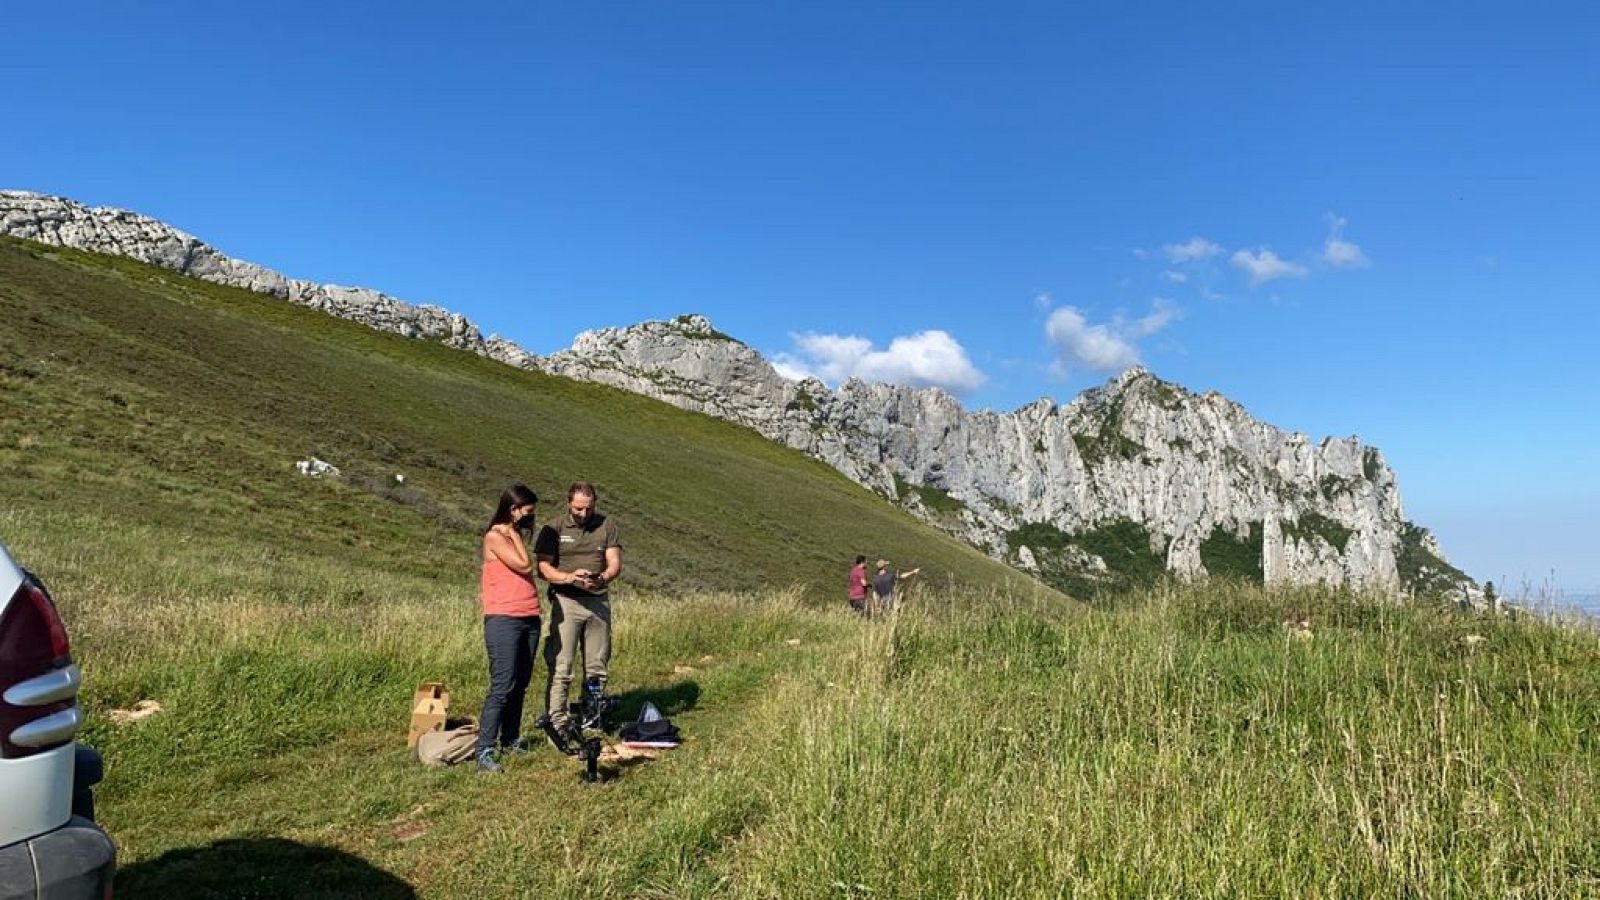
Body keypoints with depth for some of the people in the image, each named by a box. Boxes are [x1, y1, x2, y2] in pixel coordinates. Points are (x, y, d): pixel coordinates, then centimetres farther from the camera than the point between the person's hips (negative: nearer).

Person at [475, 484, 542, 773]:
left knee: (520, 685, 11)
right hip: (504, 621, -8)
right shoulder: (495, 537, -7)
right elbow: (525, 566, -14)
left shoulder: (513, 535, 17)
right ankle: (484, 751, -7)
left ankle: (510, 740, 21)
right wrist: (515, 535, -7)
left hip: (529, 619, 8)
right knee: (502, 687, -11)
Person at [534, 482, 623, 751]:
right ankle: (556, 723, -3)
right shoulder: (553, 528, -1)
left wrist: (602, 578, -21)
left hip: (599, 601, 3)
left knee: (597, 668, 7)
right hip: (566, 601, -3)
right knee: (561, 667, -7)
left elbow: (615, 563, 1)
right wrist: (569, 577, -23)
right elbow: (543, 568, -5)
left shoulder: (607, 525, 5)